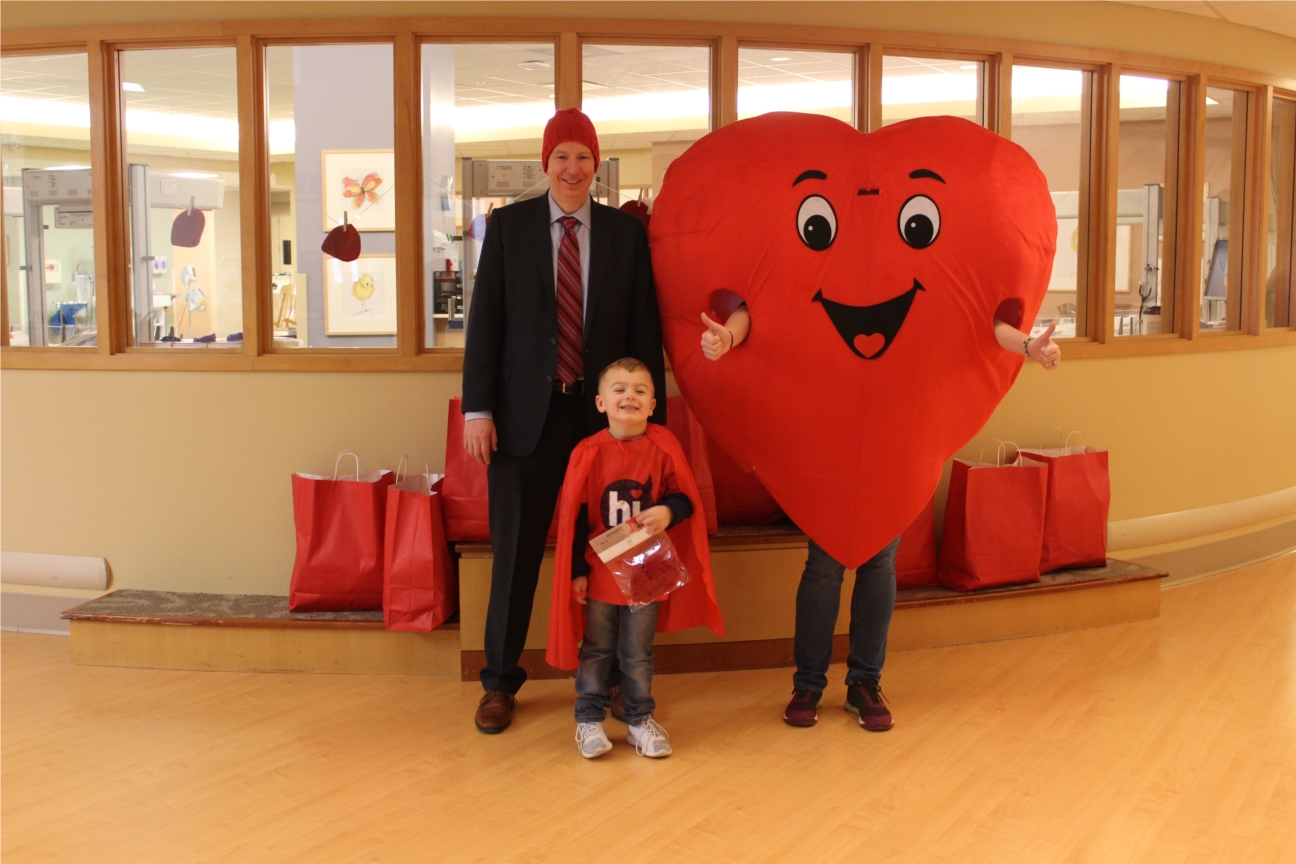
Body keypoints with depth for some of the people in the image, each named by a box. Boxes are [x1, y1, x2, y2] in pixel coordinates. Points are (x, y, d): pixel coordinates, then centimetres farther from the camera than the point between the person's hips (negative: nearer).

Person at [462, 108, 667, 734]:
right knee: (515, 554, 6)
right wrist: (479, 408, -5)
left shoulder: (626, 232, 6)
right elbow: (486, 319, 1)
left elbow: (645, 329, 6)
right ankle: (500, 683, 20)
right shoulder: (509, 224, 4)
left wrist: (652, 414, 2)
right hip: (526, 413, -1)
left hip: (603, 411, 1)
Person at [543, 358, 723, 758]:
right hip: (600, 573, 0)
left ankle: (640, 720, 27)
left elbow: (687, 498, -3)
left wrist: (668, 511, -25)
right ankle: (589, 719, 25)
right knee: (596, 650, 12)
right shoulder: (589, 453, -9)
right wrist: (577, 570, -4)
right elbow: (575, 515, -5)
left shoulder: (663, 447, -7)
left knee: (639, 653, 13)